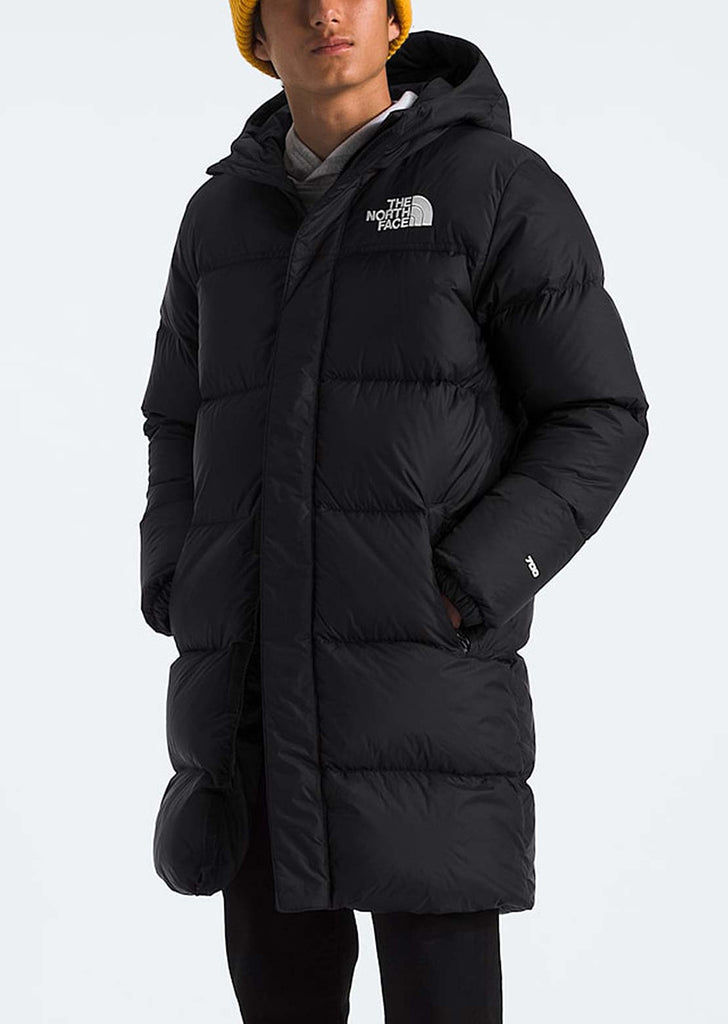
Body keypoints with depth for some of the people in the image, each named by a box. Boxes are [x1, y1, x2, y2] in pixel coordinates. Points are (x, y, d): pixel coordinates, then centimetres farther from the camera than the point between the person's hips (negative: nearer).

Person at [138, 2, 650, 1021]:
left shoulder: (498, 186, -3)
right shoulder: (225, 216, 13)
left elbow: (597, 422, -4)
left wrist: (455, 597, -15)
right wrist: (181, 608, 5)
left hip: (423, 672, -5)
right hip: (255, 682, 5)